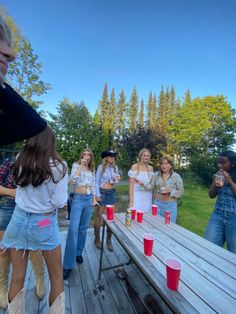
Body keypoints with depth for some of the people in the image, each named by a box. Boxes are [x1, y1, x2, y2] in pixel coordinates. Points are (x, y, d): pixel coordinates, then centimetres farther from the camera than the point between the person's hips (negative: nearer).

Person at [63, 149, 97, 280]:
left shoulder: (92, 170, 10)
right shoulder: (76, 165, -3)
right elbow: (73, 180, -18)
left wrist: (94, 199, 9)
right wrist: (81, 166, -20)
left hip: (89, 199, 5)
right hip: (78, 199, -4)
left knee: (83, 228, 13)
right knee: (73, 229, -9)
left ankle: (79, 253, 32)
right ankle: (68, 264, 2)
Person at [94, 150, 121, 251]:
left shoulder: (115, 167, 5)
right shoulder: (101, 167, -8)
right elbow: (96, 181, -8)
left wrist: (117, 180, -7)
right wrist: (97, 194, -13)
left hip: (112, 193, 4)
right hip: (102, 192, -4)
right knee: (99, 217, 8)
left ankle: (109, 239, 25)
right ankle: (97, 238, 27)